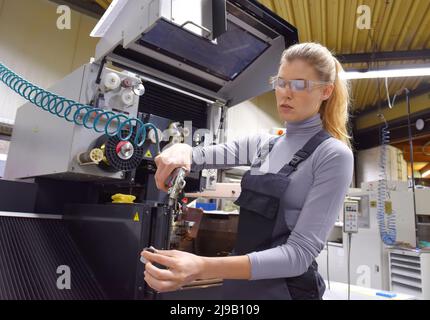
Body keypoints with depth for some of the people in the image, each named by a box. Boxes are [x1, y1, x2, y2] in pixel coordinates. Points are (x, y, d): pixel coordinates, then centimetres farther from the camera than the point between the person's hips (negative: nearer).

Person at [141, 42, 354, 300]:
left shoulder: (333, 155, -16)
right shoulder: (263, 144, 3)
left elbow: (299, 254, -23)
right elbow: (199, 157, 6)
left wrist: (204, 267, -35)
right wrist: (181, 149, -19)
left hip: (287, 288, -5)